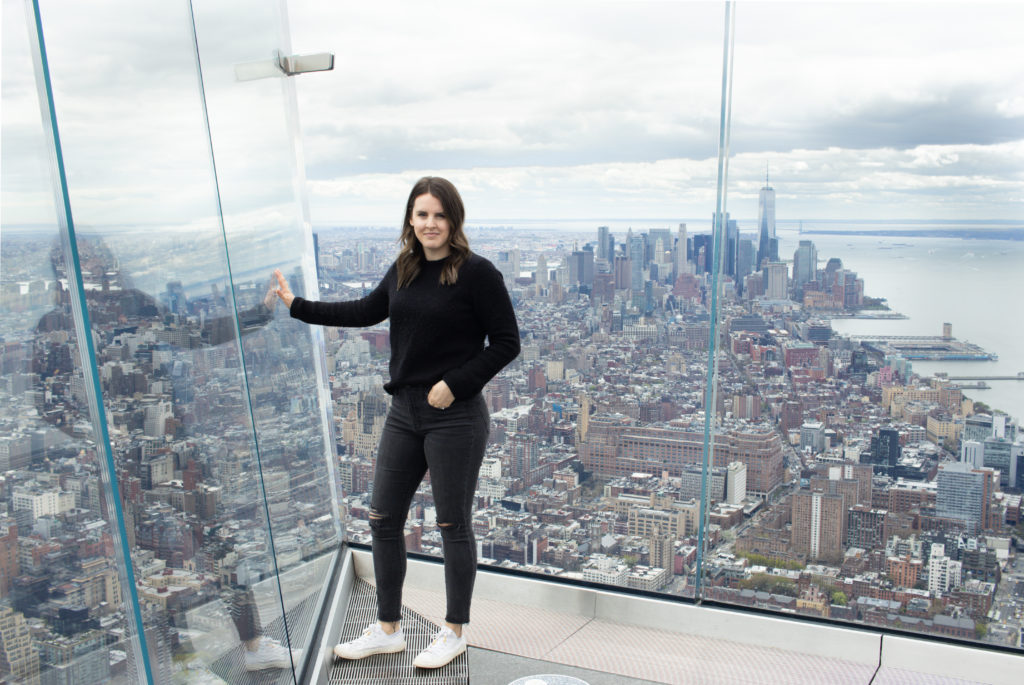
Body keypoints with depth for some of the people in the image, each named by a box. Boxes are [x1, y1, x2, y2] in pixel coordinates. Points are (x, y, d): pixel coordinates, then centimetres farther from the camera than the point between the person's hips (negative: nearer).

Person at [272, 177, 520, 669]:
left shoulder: (476, 273, -11)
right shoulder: (403, 270, 8)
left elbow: (506, 343, -11)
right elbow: (367, 312, 20)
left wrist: (455, 384, -17)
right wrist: (297, 306, 21)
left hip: (456, 417, -7)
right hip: (405, 412, 7)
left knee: (453, 525, 6)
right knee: (383, 519, 12)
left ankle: (454, 632, 27)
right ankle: (388, 629, 31)